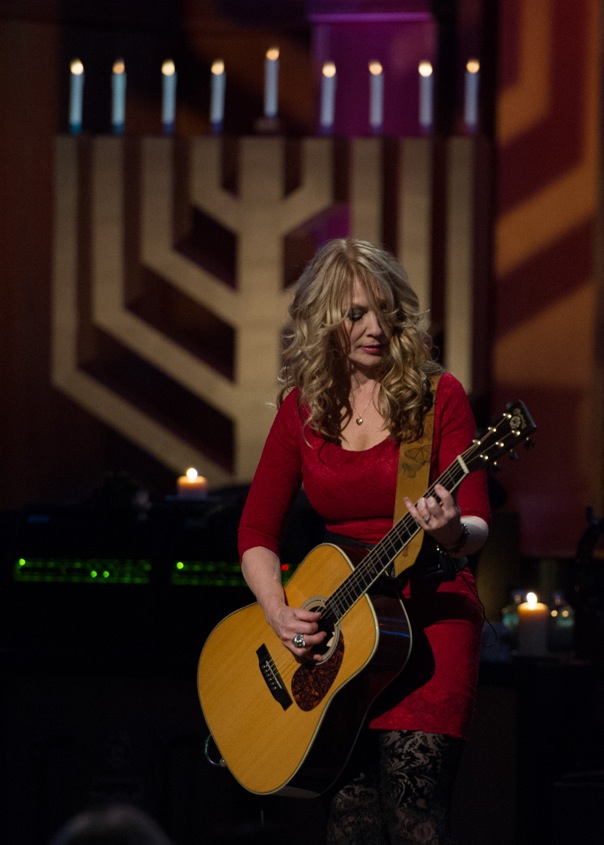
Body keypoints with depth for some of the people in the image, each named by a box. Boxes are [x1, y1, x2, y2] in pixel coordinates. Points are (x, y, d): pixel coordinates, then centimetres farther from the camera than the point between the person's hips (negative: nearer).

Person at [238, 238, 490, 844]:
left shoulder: (436, 397, -1)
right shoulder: (301, 410, 9)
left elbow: (477, 528, -5)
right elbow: (257, 531, 10)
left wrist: (452, 532, -29)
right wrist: (279, 613, -7)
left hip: (428, 616, -3)